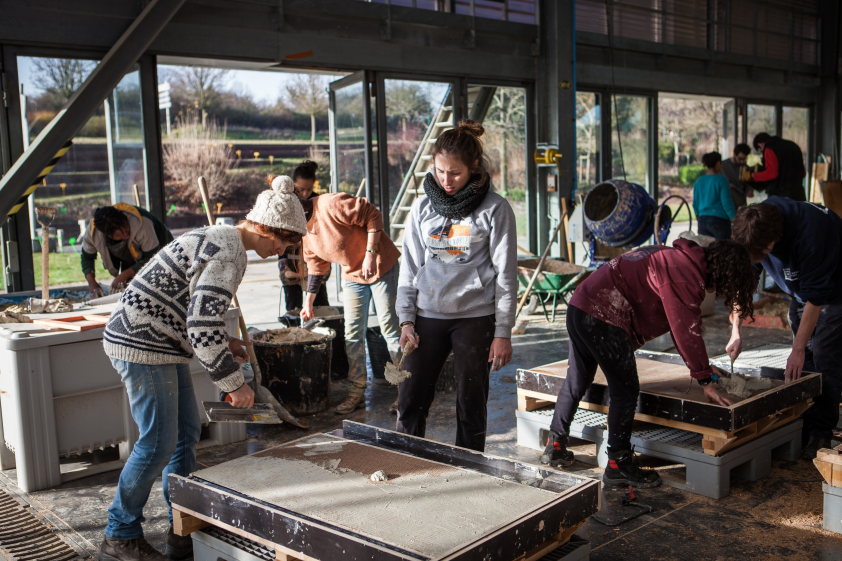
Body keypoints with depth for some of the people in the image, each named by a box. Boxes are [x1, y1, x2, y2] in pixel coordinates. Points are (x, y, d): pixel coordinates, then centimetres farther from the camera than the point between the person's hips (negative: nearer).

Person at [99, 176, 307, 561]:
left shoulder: (218, 238, 12)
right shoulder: (228, 256, -21)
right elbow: (203, 327, -27)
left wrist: (224, 341, 14)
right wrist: (234, 382, -19)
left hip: (159, 343, 11)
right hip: (143, 344, -11)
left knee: (187, 432, 12)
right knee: (158, 443, -6)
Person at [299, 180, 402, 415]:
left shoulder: (330, 205, -25)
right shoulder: (303, 232, 1)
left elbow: (373, 215, -21)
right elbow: (316, 267, 13)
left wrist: (370, 255, -24)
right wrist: (309, 302, 12)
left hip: (382, 266, -7)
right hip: (353, 276, 7)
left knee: (390, 328, -4)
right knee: (352, 334, 4)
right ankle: (357, 391, 13)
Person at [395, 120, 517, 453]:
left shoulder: (495, 210, -4)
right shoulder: (423, 208, 7)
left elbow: (505, 274, -3)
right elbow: (410, 267, 11)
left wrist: (503, 333, -6)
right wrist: (406, 319, 3)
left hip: (476, 317, -3)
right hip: (428, 316, 3)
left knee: (471, 406, 5)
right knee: (409, 401, 2)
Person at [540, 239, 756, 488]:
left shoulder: (681, 259, 21)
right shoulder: (687, 273, -11)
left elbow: (682, 324, 29)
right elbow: (687, 331, -11)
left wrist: (702, 365, 32)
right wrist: (705, 381, -2)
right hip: (604, 316, -11)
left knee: (576, 383, 19)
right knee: (625, 390, -2)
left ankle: (554, 448, 29)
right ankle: (618, 466, 5)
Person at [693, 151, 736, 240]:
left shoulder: (698, 181, 9)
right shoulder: (721, 180, -8)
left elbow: (695, 204, 15)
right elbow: (727, 203, -10)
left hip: (702, 220, 6)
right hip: (719, 220, -6)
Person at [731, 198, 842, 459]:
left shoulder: (810, 233, -39)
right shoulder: (754, 226, -20)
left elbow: (816, 297, -32)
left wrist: (798, 350, -29)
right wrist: (736, 331, -13)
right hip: (801, 288, 6)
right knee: (802, 363, 3)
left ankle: (820, 433, -3)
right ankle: (804, 426, 11)